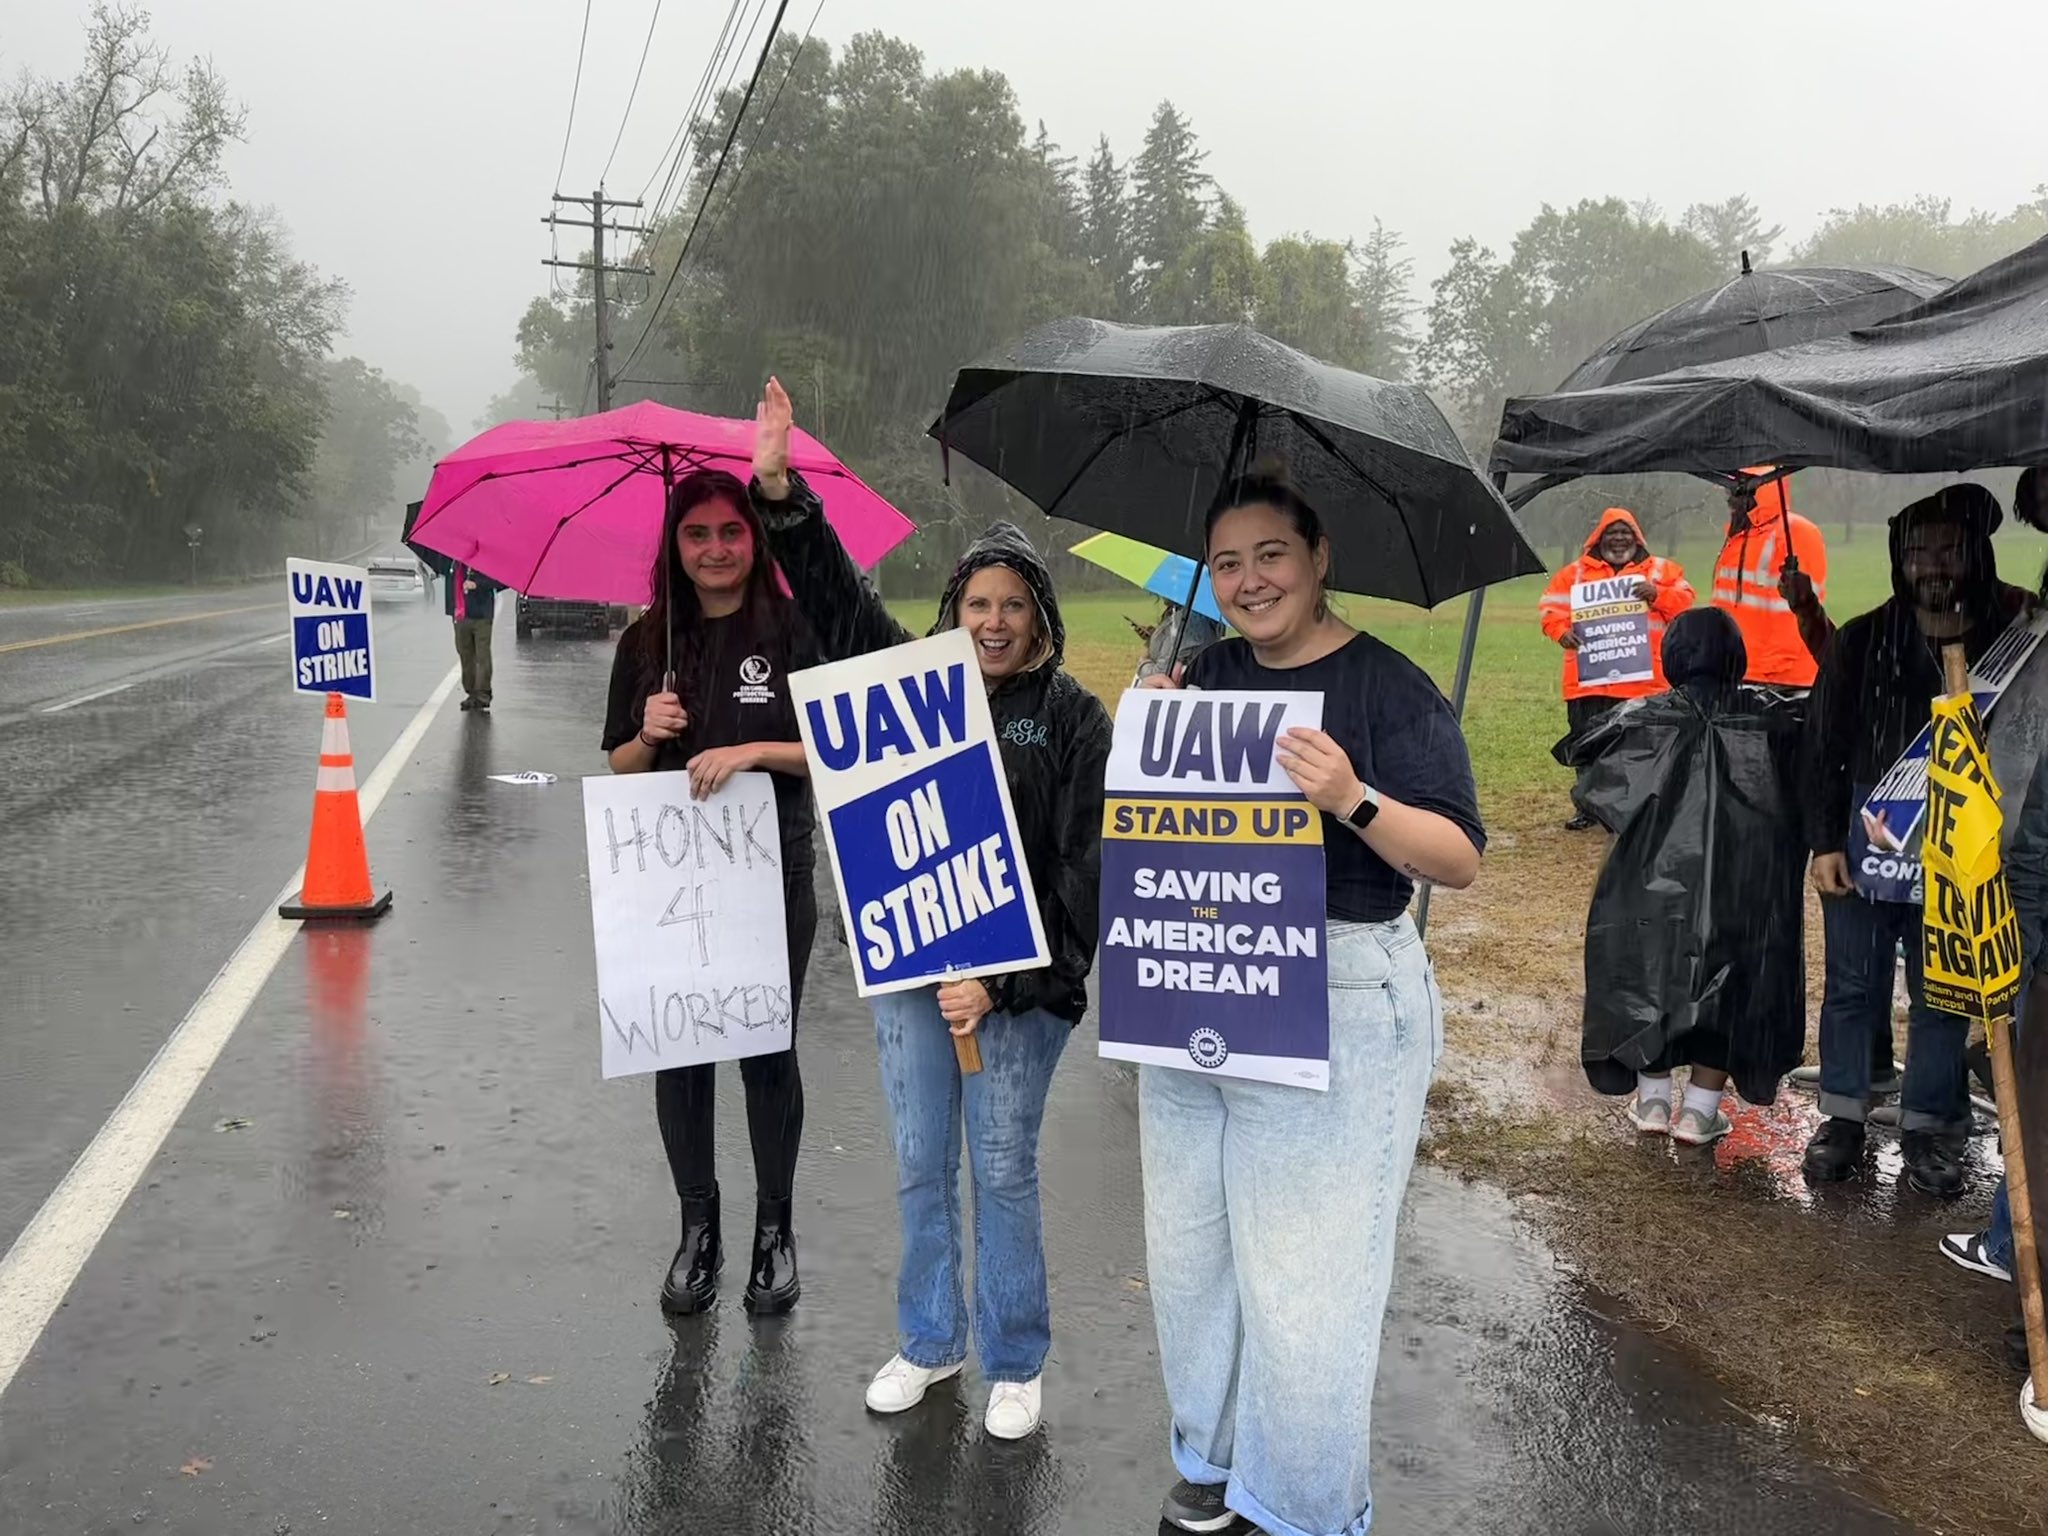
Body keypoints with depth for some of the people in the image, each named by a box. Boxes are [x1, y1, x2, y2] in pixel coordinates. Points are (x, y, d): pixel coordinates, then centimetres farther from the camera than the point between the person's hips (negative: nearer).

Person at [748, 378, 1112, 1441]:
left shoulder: (1072, 717, -5)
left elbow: (1084, 867, -11)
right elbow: (838, 599, 8)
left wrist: (1003, 984, -18)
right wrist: (780, 493, -4)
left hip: (1019, 981, -4)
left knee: (1003, 1171, 6)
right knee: (920, 1167, 15)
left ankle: (1015, 1363, 25)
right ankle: (928, 1341, 33)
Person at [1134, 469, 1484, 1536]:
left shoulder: (1387, 686, -8)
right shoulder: (1209, 676, 8)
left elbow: (1462, 860, -12)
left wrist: (1355, 800, -28)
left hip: (1334, 1010, -6)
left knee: (1302, 1286, 1)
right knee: (1188, 1257, 16)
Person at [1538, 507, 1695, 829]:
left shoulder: (1661, 570, 11)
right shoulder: (1576, 572, 12)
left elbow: (1684, 601, 3)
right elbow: (1551, 606, 7)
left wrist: (1657, 595, -16)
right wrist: (1562, 630, -12)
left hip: (1643, 679, -1)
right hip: (1588, 679, 1)